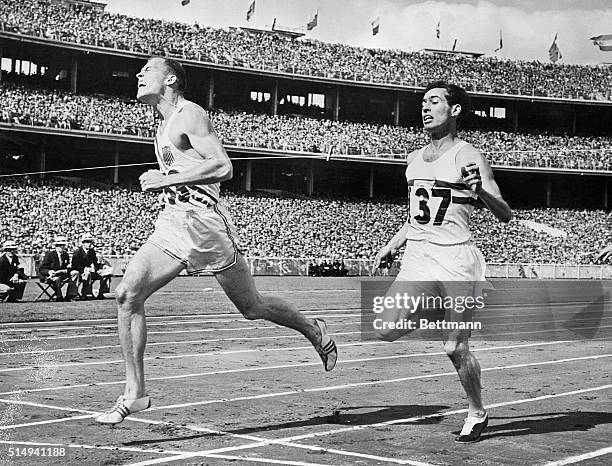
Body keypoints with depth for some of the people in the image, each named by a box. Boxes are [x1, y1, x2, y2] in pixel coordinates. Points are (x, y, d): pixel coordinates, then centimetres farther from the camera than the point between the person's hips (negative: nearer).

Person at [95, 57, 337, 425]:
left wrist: (166, 180, -21)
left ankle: (315, 331, 31)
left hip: (203, 222, -8)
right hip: (172, 222, 8)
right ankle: (135, 392, -4)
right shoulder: (164, 124, 20)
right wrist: (160, 182, 15)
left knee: (252, 307, 6)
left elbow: (223, 167, -20)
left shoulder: (190, 115, -9)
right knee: (128, 294, -8)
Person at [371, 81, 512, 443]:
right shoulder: (415, 158, 15)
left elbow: (505, 215, -11)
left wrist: (480, 189, -29)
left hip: (455, 260, -6)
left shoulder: (469, 157, -5)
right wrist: (392, 246, 21)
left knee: (455, 348, -3)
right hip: (417, 258, 6)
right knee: (386, 330, -11)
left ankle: (477, 414, 20)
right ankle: (436, 311, 18)